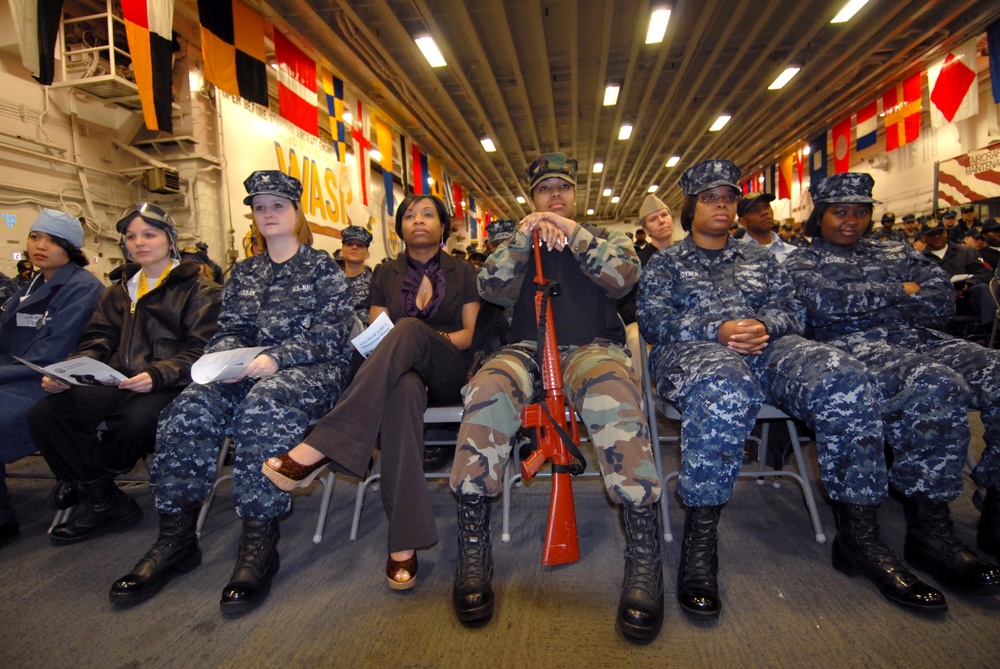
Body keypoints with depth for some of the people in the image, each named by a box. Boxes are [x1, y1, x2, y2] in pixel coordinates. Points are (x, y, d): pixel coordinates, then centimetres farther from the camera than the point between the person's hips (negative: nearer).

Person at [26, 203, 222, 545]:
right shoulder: (118, 292, 23)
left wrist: (158, 374, -25)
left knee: (135, 420, -35)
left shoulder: (199, 289, 2)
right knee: (44, 413, -18)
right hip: (118, 383, 6)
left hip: (169, 386, -5)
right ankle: (105, 502, -7)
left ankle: (86, 480, -1)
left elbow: (202, 350, -9)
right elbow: (95, 343, 14)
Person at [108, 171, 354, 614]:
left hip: (315, 370, -4)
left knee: (265, 402, -37)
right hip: (251, 372, 5)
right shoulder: (243, 273, 21)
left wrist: (277, 357, -20)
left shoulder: (323, 269, 6)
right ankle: (175, 536, -18)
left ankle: (259, 543, -33)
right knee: (192, 406, -25)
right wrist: (229, 357, -9)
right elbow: (230, 330, 15)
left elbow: (330, 336, -5)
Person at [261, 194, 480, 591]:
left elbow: (473, 332, 6)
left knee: (410, 328, -36)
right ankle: (404, 540, -43)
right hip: (402, 371, 1)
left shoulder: (463, 273, 14)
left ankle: (317, 449, -42)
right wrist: (395, 352, -12)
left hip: (449, 373, -1)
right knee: (403, 391, -41)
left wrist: (439, 340, -13)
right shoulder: (386, 276, 19)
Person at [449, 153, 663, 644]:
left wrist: (573, 232, -7)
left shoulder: (605, 238, 22)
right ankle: (472, 553, -24)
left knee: (613, 393, -37)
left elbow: (623, 276, -1)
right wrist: (522, 238, -7)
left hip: (591, 348, -1)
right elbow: (491, 288, 5)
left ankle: (645, 562, -30)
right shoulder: (518, 245, 24)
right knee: (487, 390, -33)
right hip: (528, 350, 1)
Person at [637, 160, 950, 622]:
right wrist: (717, 330, -13)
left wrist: (765, 326, -9)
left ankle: (859, 534, -18)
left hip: (768, 346, 4)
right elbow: (652, 319, 2)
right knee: (726, 387, -41)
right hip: (693, 348, -3)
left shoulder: (760, 260, 30)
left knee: (843, 377, -28)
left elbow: (791, 311, 16)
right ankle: (700, 538, -32)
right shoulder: (666, 264, 19)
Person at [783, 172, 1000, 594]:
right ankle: (928, 527, -26)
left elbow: (942, 300, 13)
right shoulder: (803, 262, 16)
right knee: (936, 386, -35)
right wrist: (897, 292, 3)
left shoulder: (897, 254, 29)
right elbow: (823, 304, -6)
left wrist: (864, 301, 0)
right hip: (853, 347, -5)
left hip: (920, 340, 6)